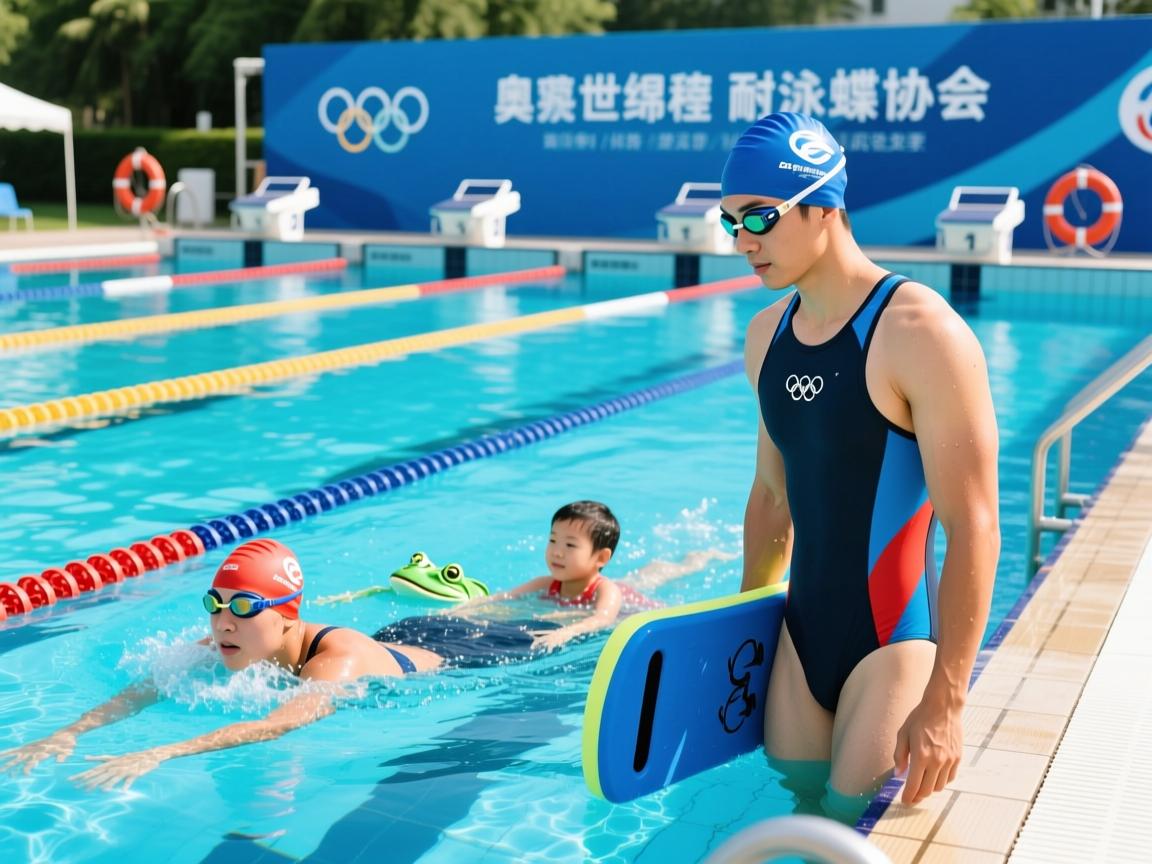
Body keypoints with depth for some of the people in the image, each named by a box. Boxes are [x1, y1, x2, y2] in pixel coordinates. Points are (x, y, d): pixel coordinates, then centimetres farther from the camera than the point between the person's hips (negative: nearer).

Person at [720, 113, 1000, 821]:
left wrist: (945, 703, -21)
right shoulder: (768, 335, 6)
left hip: (894, 640, -6)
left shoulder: (920, 334, -18)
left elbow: (974, 530, -19)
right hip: (802, 632, 7)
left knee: (855, 823, -5)